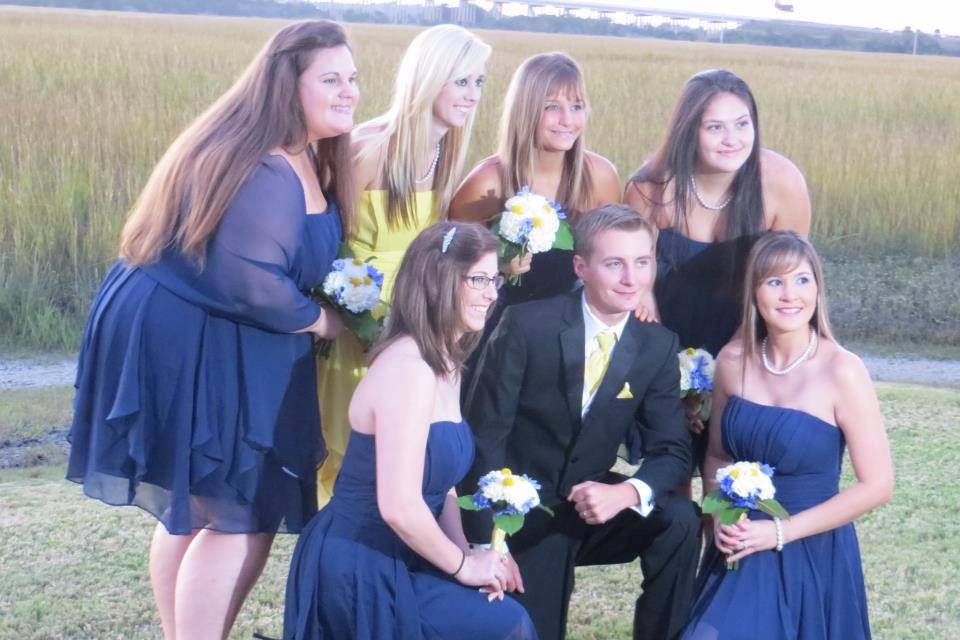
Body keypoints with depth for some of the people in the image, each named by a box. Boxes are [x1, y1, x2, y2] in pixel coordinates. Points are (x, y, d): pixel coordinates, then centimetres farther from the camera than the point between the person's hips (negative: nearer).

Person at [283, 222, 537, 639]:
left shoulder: (445, 366, 9)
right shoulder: (409, 370, -23)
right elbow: (399, 506, -28)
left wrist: (465, 556, -3)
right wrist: (463, 564, -14)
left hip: (389, 561, 9)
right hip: (356, 573, -9)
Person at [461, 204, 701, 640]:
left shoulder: (658, 347, -4)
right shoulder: (526, 326, -16)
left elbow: (673, 451, -6)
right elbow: (484, 434, -15)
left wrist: (625, 493, -29)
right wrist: (488, 545, -20)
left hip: (589, 506, 3)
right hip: (521, 516, -3)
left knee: (680, 520, -20)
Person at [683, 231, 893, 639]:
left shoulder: (842, 371, -14)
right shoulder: (734, 360, -2)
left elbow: (877, 485, -14)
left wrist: (781, 532, -15)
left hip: (812, 556, -3)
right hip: (738, 553, 4)